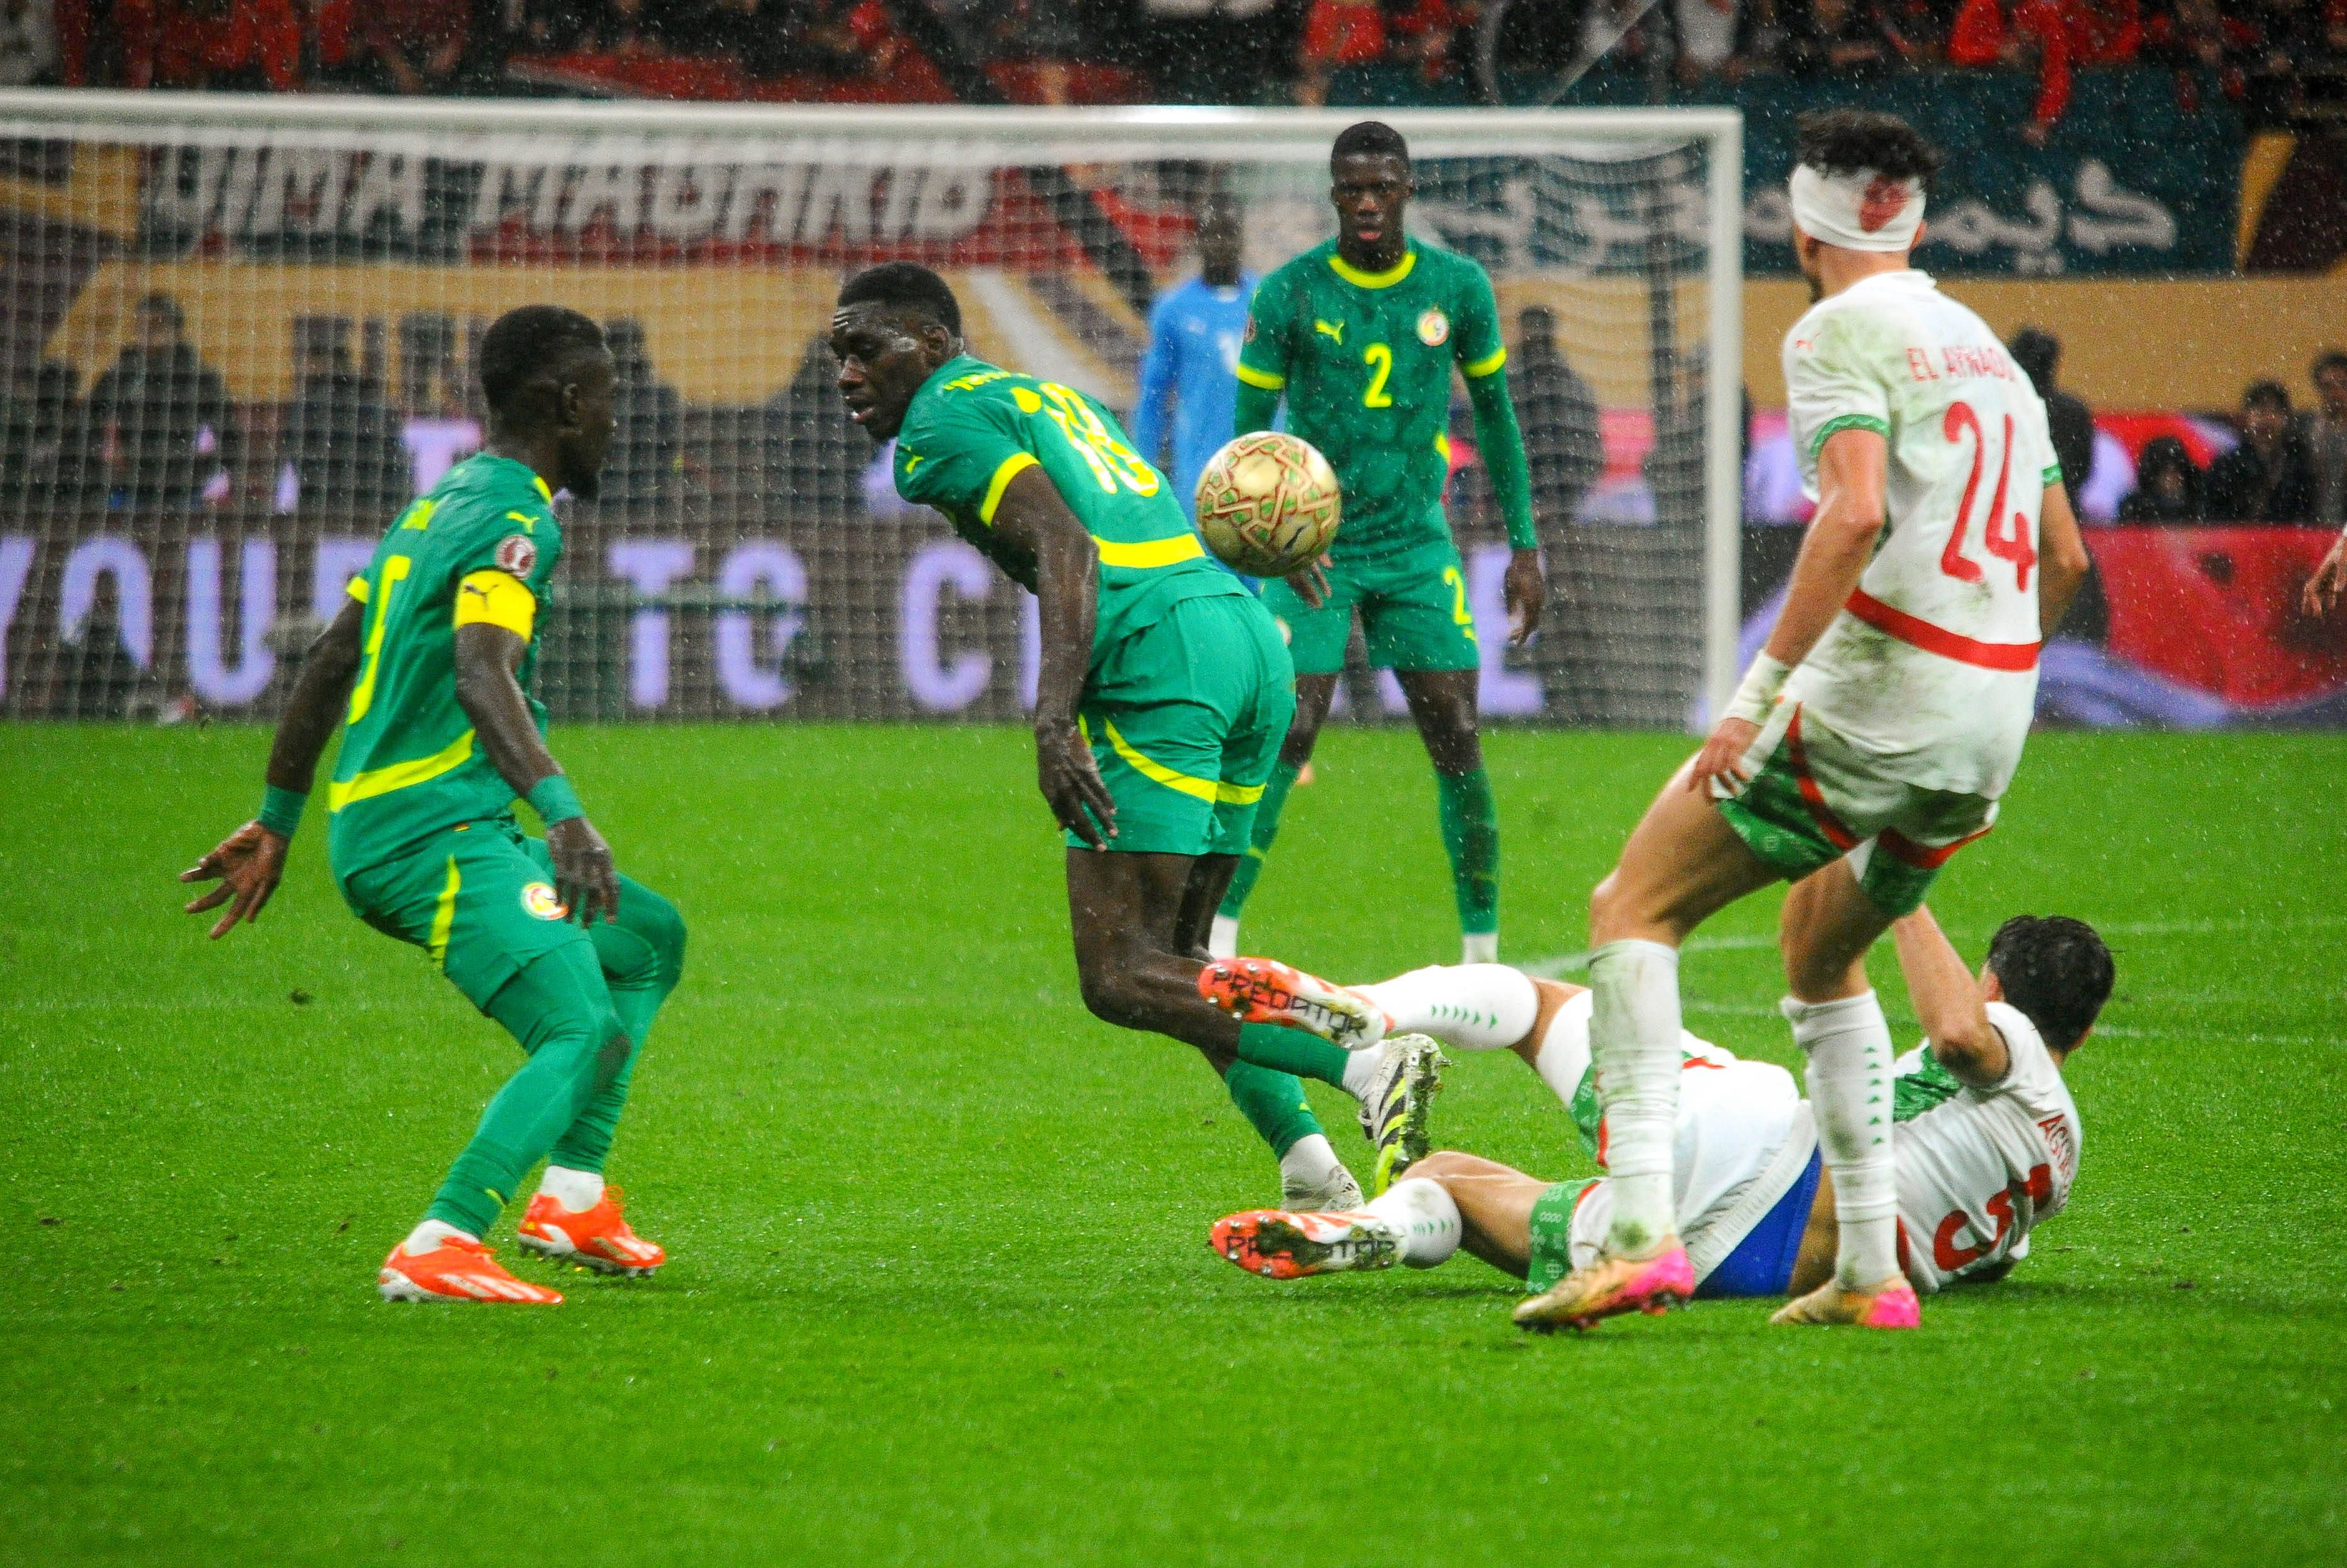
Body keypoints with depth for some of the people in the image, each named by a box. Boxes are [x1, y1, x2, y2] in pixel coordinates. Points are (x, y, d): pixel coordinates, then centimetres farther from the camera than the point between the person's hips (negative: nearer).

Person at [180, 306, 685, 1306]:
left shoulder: (439, 504, 20)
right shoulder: (517, 519, -10)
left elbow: (328, 663, 26)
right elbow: (481, 676, -28)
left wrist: (278, 822, 33)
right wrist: (563, 812, -38)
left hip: (372, 826, 10)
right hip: (435, 835, -10)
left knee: (650, 939, 23)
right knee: (584, 1031, -22)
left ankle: (574, 1194, 16)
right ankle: (438, 1249, -32)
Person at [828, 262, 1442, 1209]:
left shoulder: (941, 423, 2)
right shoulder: (1045, 394, 30)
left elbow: (1064, 548, -12)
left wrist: (1053, 723, -20)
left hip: (1163, 652, -9)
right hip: (1253, 639, 9)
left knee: (1123, 979, -10)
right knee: (1173, 959, 16)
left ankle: (1363, 1057, -27)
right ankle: (1309, 1162, -1)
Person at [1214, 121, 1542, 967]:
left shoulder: (1458, 287, 0)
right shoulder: (1289, 294, -7)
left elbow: (1494, 413, 11)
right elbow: (1249, 433, -3)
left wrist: (1525, 546, 9)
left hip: (1417, 545, 2)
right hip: (1314, 550, -2)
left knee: (1457, 742, -3)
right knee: (1285, 740, -12)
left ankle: (1483, 952, 7)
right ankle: (1216, 942, -6)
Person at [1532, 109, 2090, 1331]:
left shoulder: (1839, 335, -5)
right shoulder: (1988, 348, 19)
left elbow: (1857, 513, -21)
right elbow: (2064, 559, 22)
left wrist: (1758, 692, -22)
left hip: (1878, 694, -8)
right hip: (1989, 731, 8)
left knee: (1634, 909, -1)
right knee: (1820, 951, 26)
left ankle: (1640, 1229, -16)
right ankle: (1871, 1271, 20)